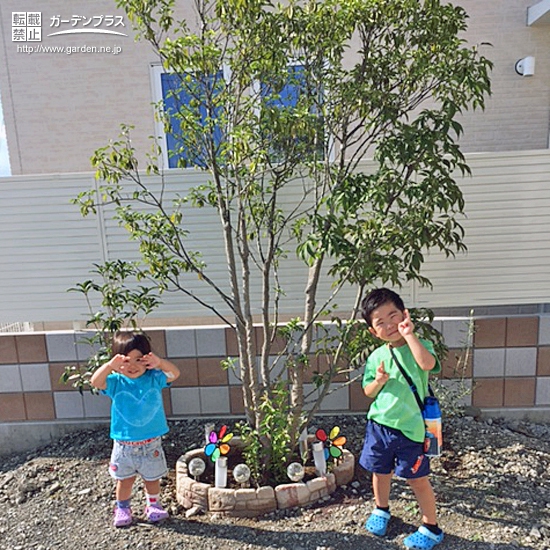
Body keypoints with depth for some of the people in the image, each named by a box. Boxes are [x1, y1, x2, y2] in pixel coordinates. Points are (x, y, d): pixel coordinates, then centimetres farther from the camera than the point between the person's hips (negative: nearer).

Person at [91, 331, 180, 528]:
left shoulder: (154, 378, -10)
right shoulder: (116, 382, -10)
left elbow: (175, 374, -25)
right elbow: (95, 381, -27)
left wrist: (159, 362, -43)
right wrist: (110, 365, -45)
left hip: (151, 443, 0)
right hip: (124, 444, 0)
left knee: (152, 478, 18)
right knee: (124, 479, 18)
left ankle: (153, 505, 40)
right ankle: (122, 508, 40)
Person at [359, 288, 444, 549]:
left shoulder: (419, 346, -9)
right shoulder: (376, 357, -1)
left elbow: (428, 364, -33)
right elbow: (368, 392, 6)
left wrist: (409, 334, -28)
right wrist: (378, 381, -15)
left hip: (410, 428, -4)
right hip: (379, 424, 4)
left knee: (417, 478, 8)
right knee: (380, 471, 20)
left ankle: (431, 527, 31)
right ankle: (381, 509, 47)